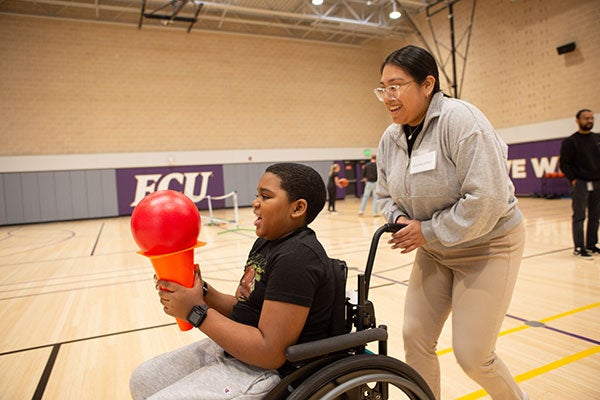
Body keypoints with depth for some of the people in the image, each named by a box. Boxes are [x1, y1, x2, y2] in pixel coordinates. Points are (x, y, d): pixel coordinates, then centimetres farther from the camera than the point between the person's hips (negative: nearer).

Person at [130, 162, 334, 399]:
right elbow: (244, 310, 10)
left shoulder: (297, 257, -25)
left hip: (265, 371, -9)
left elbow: (270, 353, -28)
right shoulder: (266, 243, 7)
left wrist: (197, 312, -23)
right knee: (142, 380, 16)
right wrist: (202, 291, -6)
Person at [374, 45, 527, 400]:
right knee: (415, 337, 5)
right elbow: (386, 196, 11)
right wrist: (400, 219, -10)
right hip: (434, 251, 6)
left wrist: (429, 232, -21)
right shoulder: (390, 139, -1)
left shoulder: (460, 119, -23)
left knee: (472, 355, 0)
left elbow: (486, 200, -28)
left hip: (487, 247, -6)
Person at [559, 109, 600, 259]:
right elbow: (564, 164, -7)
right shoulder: (570, 141, -4)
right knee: (579, 217, -4)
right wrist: (573, 179, -13)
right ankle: (579, 248, 0)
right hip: (580, 184, -5)